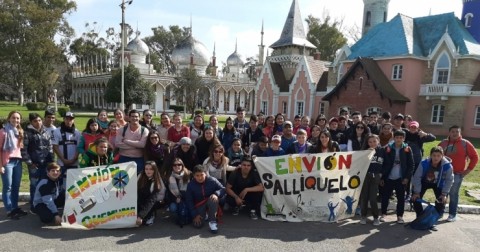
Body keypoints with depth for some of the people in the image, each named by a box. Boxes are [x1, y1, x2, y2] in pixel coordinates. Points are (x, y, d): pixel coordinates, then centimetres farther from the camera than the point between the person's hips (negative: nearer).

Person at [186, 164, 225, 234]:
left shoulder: (212, 180, -17)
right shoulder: (190, 185, -12)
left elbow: (223, 189, -9)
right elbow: (189, 201, -6)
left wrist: (216, 194, -32)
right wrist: (195, 215, -11)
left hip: (211, 202, -1)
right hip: (199, 205, 1)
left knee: (214, 199, -36)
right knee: (197, 225, -18)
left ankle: (212, 221, -21)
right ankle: (204, 216, 17)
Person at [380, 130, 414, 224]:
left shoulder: (407, 149, 0)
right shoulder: (388, 148, 0)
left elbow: (411, 165, 1)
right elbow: (383, 163, 2)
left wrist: (407, 177, -6)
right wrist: (382, 177, -1)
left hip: (401, 178, 0)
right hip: (388, 177, 0)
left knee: (401, 197, 6)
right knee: (385, 196, 5)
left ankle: (400, 216, 18)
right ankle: (383, 214, 17)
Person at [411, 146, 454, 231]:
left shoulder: (447, 166, -31)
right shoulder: (424, 163, -32)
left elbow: (449, 180, -16)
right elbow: (417, 177, -22)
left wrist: (444, 194, -18)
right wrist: (416, 192, -20)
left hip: (439, 184, 0)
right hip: (424, 182, 0)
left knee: (441, 202, -10)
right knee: (416, 198, -10)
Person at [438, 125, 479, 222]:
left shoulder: (465, 143, -3)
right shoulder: (443, 143, 7)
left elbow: (474, 157, -1)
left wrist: (468, 170, -5)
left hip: (457, 174, -4)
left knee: (453, 194, -1)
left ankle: (452, 215, 8)